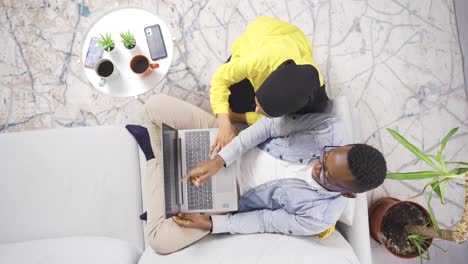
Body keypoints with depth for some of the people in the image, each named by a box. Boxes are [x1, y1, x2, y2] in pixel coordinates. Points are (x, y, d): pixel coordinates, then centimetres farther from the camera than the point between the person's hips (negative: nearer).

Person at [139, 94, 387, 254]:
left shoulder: (320, 216, -21)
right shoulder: (331, 127, -22)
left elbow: (266, 221, -11)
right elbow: (271, 125, -21)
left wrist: (210, 224, -13)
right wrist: (219, 160, -28)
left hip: (233, 193, -2)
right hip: (228, 142, 2)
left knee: (162, 240, -16)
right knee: (155, 105, -13)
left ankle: (155, 162, 10)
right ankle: (163, 164, 20)